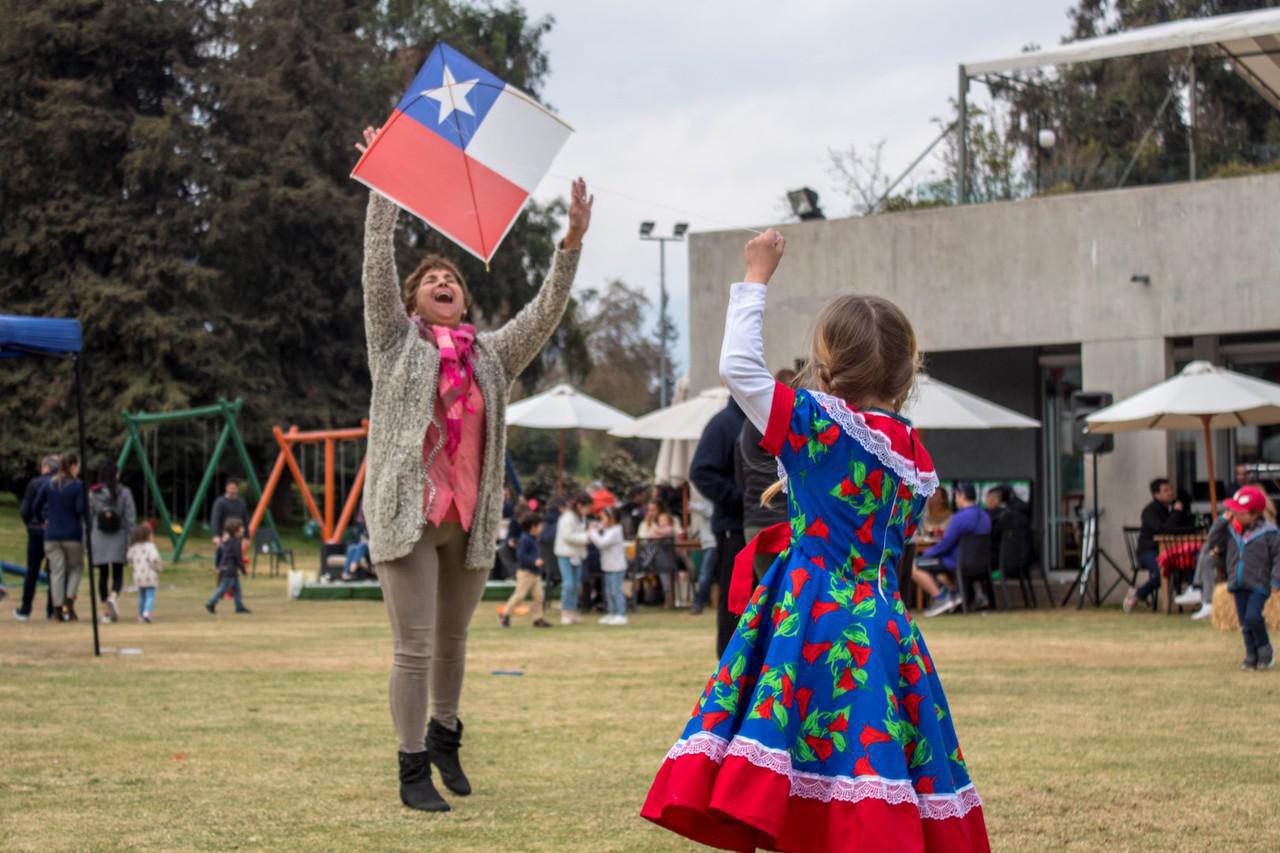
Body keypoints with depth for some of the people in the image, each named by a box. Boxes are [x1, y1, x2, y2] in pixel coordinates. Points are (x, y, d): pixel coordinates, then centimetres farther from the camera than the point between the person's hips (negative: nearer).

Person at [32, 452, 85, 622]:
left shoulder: (49, 485, 4)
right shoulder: (77, 486, -9)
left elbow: (35, 508, 4)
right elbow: (81, 510, -16)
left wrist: (45, 520, 19)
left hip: (52, 536, 3)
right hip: (73, 535, -3)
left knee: (56, 572, 5)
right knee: (75, 568, 14)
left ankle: (58, 610, 2)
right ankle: (69, 602, -3)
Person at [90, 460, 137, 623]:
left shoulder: (93, 493, 0)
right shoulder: (124, 492, -4)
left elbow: (88, 518, 4)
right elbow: (130, 517, -5)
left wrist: (88, 541, 12)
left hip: (99, 538, 1)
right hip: (118, 538, -1)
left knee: (103, 575, 8)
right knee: (118, 573, 5)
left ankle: (105, 611, 6)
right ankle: (113, 597, -24)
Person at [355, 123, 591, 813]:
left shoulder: (491, 355, 12)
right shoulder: (397, 341, 4)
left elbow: (545, 313, 4)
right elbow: (377, 265, -4)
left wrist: (572, 244, -6)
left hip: (470, 517, 4)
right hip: (406, 512, -4)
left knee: (453, 640, 16)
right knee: (414, 646, -5)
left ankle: (443, 737, 38)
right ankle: (413, 770, 3)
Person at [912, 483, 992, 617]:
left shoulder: (960, 517, -22)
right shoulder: (985, 516, 5)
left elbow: (945, 544, -19)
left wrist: (927, 553, -1)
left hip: (958, 563, -9)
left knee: (914, 567, -5)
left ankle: (940, 598, -6)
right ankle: (954, 590, 16)